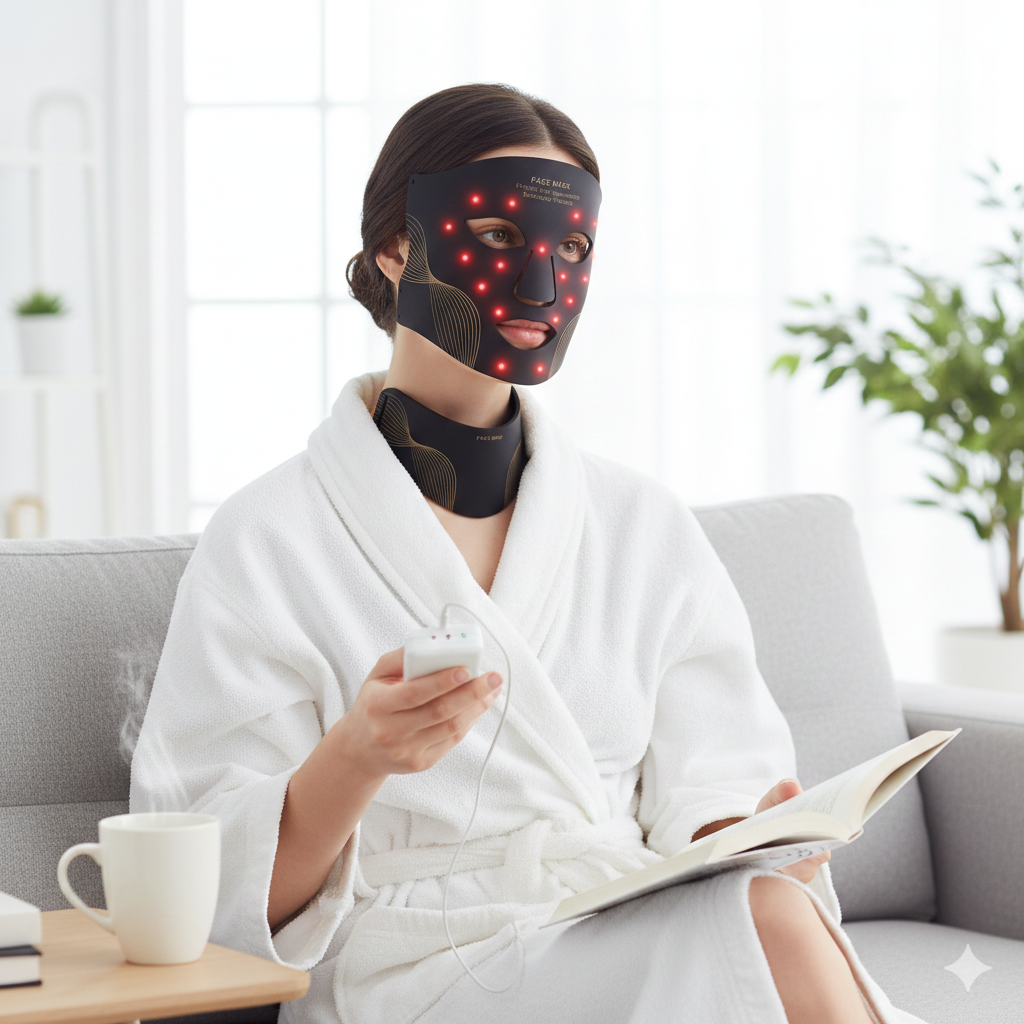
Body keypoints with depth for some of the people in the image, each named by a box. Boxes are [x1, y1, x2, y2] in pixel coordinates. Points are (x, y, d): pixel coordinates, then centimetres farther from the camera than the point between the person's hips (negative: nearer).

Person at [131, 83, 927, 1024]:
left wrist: (750, 837, -14)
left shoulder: (646, 529, 12)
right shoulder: (268, 543, -1)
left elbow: (701, 799, 10)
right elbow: (217, 899, -4)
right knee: (764, 928, -31)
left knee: (774, 908, -31)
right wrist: (355, 756, -24)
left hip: (645, 940, 5)